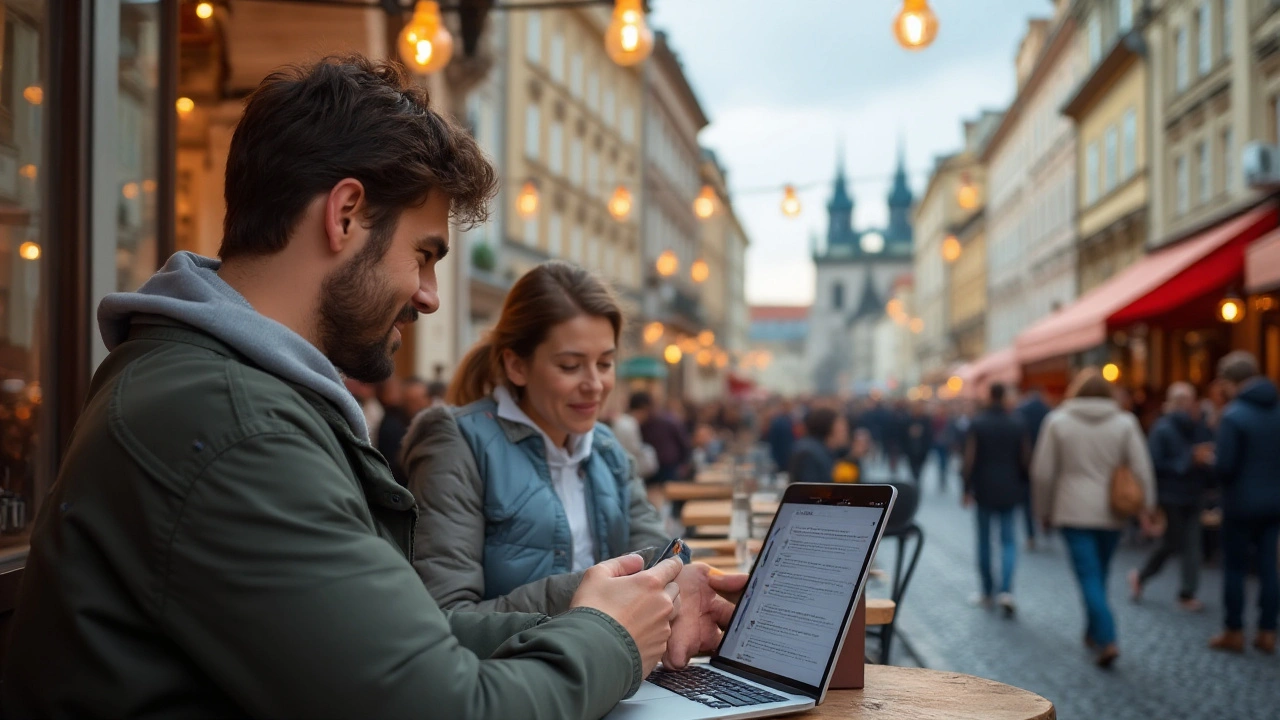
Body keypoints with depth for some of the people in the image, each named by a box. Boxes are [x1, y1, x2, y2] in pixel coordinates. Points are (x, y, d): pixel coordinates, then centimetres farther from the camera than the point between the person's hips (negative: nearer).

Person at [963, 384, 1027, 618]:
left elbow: (970, 459, -9)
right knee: (1008, 540, 5)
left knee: (984, 539, 10)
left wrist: (967, 489, -3)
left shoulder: (977, 424, -6)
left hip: (984, 490, -1)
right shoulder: (1016, 425, 0)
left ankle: (987, 592, 16)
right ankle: (1006, 591, -13)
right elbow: (1023, 460, 3)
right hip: (1009, 491, 1)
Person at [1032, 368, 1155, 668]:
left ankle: (1107, 640, -16)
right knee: (1099, 574, 17)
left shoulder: (1058, 421, -2)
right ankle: (1093, 632, 29)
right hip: (1112, 512, 3)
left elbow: (1043, 472, -1)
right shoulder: (1125, 422, 1)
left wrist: (1044, 510, 9)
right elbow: (1142, 470, -4)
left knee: (1089, 576, -3)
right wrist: (1148, 508, 3)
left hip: (1074, 511, -2)